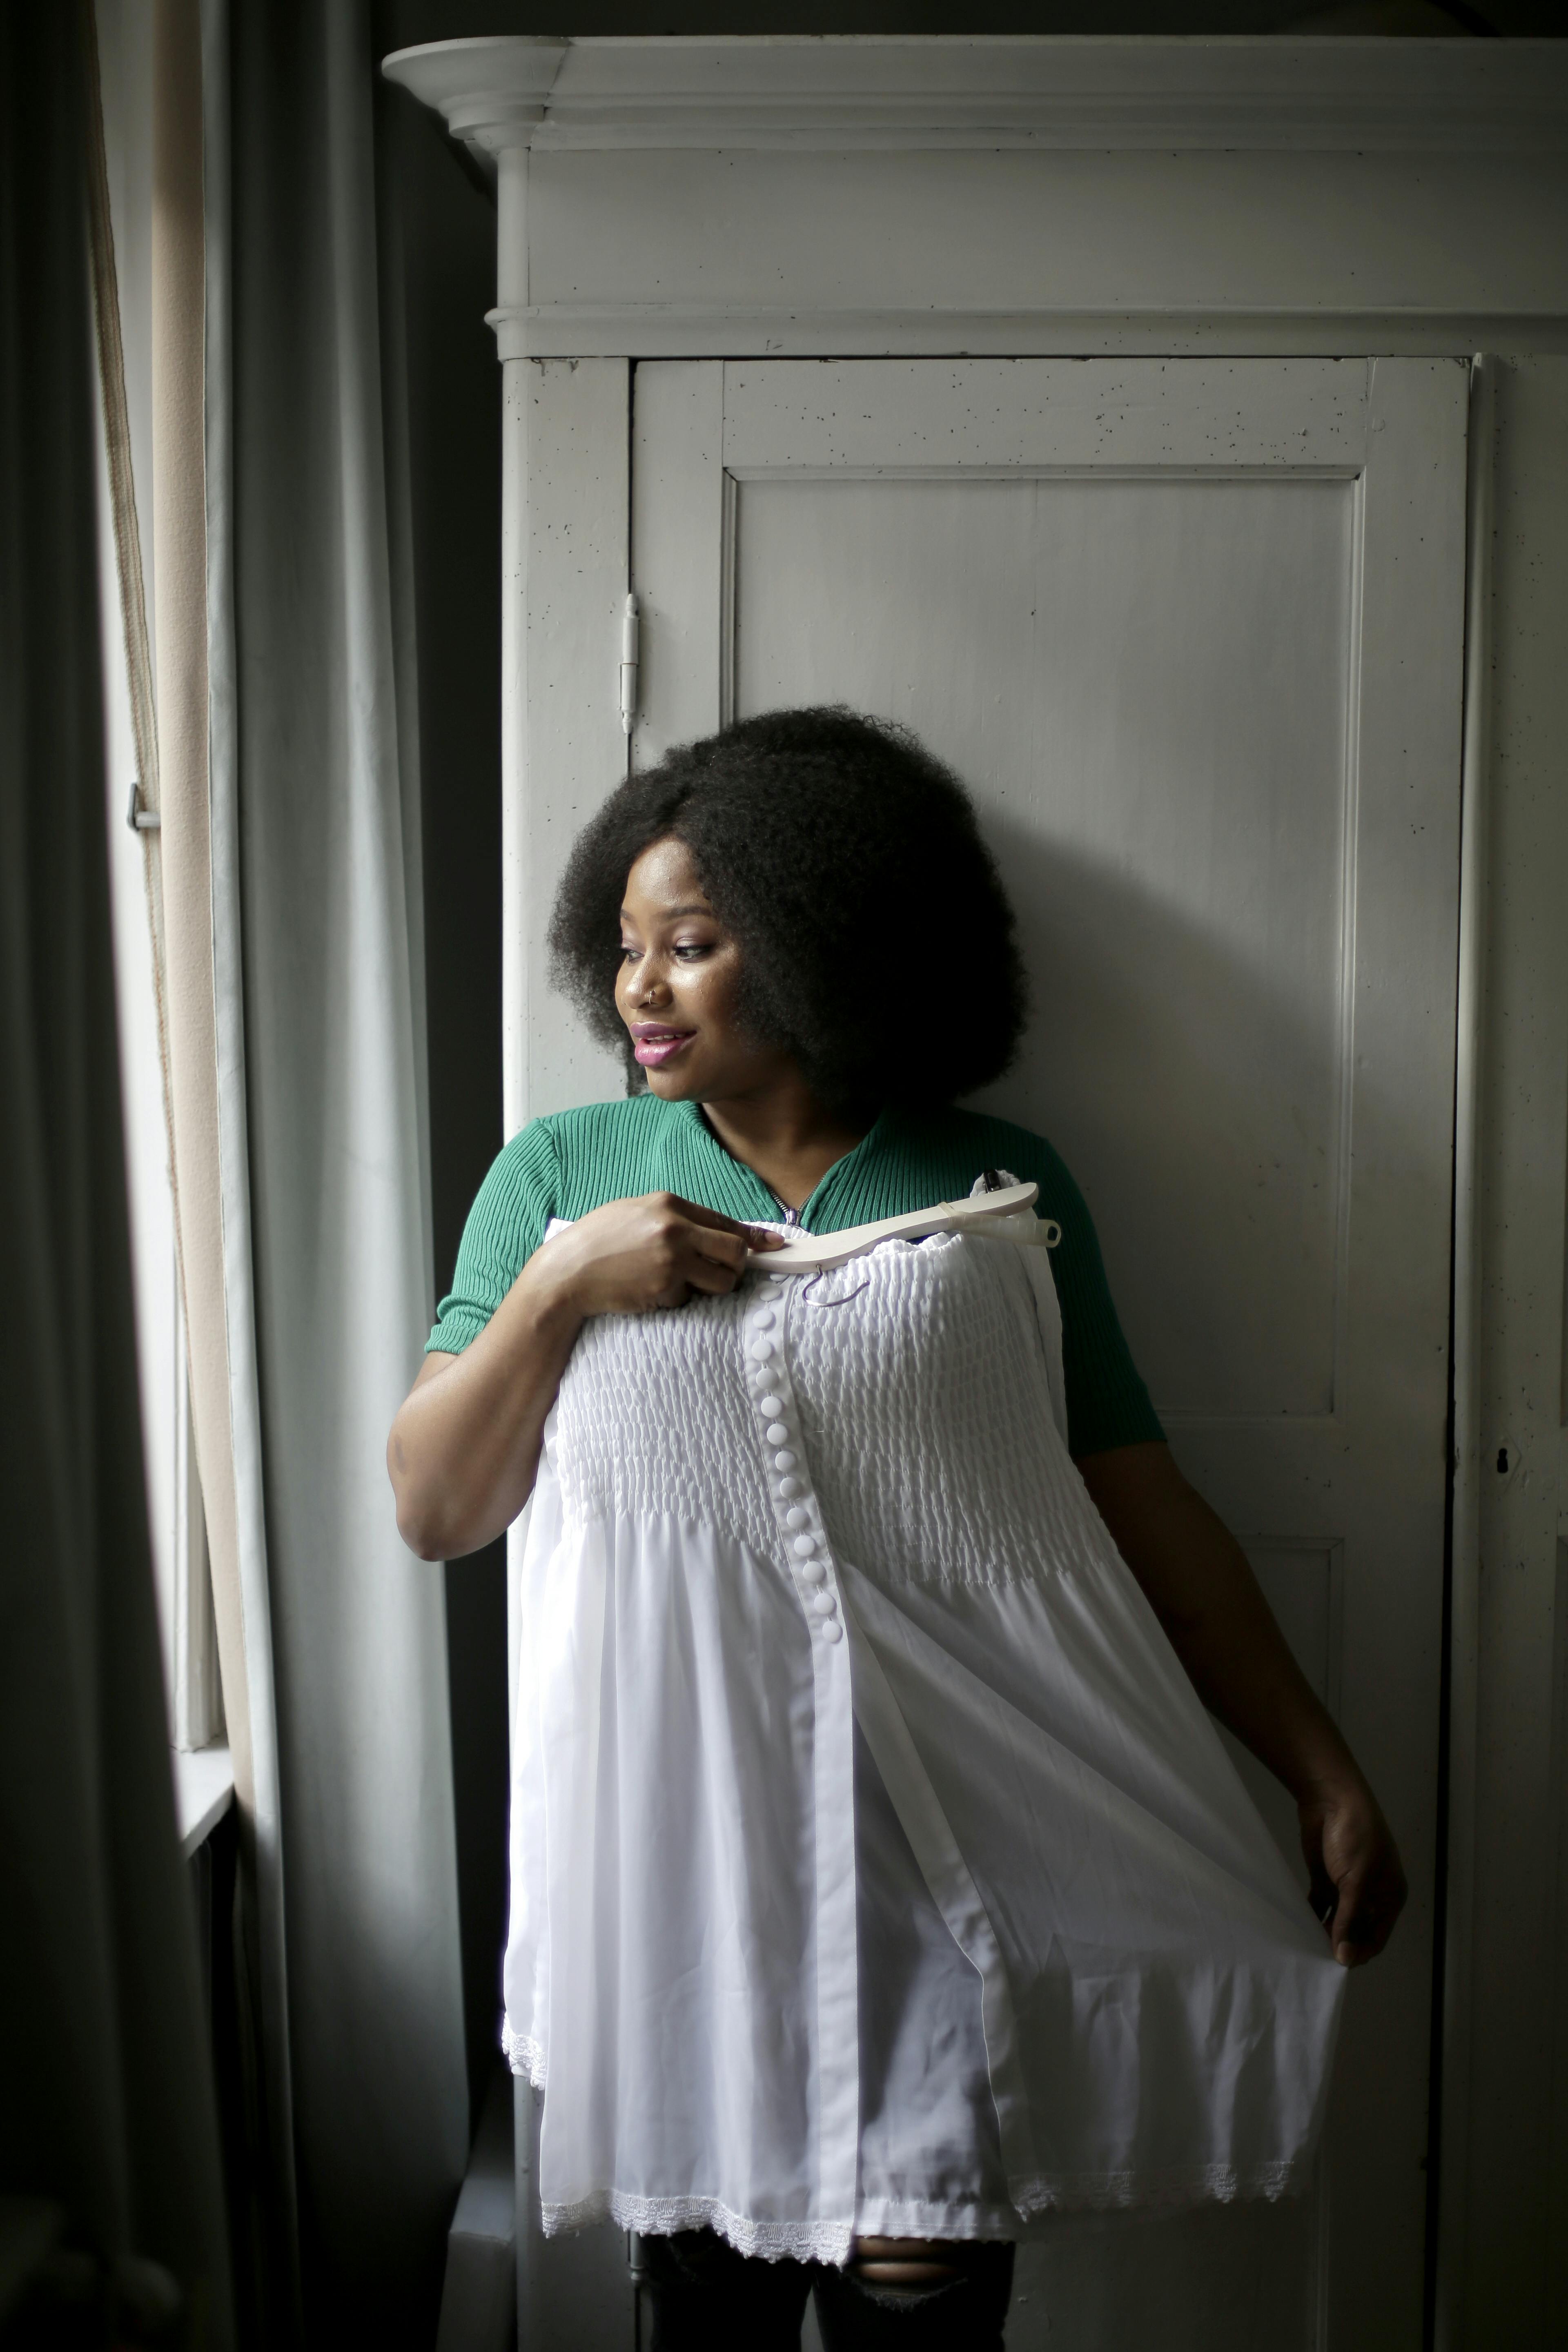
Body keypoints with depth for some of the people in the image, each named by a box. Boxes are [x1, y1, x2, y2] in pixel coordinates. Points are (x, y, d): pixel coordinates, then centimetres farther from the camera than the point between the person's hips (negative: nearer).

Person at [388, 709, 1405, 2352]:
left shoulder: (1000, 1191, 3)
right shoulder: (562, 1175, 5)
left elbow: (1143, 1511, 4)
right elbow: (433, 1511, 3)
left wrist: (1326, 1776, 0)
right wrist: (560, 1287, -11)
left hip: (941, 1858, -1)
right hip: (673, 1852, 1)